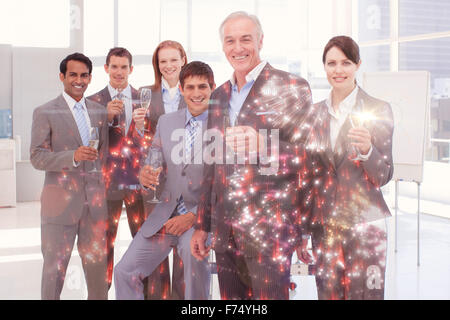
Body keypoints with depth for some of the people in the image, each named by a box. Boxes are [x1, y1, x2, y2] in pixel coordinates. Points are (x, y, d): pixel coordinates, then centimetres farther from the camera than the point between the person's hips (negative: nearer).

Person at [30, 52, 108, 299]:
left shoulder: (100, 112, 13)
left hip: (94, 200, 4)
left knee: (97, 262, 8)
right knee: (54, 265, 1)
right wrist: (73, 157, -21)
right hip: (61, 201, -4)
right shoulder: (44, 113, -1)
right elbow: (37, 158, -7)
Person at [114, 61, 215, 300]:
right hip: (164, 215, 5)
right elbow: (154, 161, 12)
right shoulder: (165, 122, 10)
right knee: (124, 271, 0)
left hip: (202, 217, -5)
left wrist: (195, 216, -19)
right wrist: (145, 174, -13)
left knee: (193, 249, -35)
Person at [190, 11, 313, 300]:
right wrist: (202, 225, 16)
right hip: (225, 230, 6)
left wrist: (262, 145, -23)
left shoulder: (291, 87, -5)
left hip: (270, 229, -5)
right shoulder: (220, 95, 13)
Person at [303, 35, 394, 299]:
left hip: (364, 224, -3)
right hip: (324, 225, 4)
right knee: (328, 293, 6)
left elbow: (383, 177, -4)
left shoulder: (378, 110, -3)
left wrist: (367, 150, -22)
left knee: (363, 293, -2)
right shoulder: (315, 112, 8)